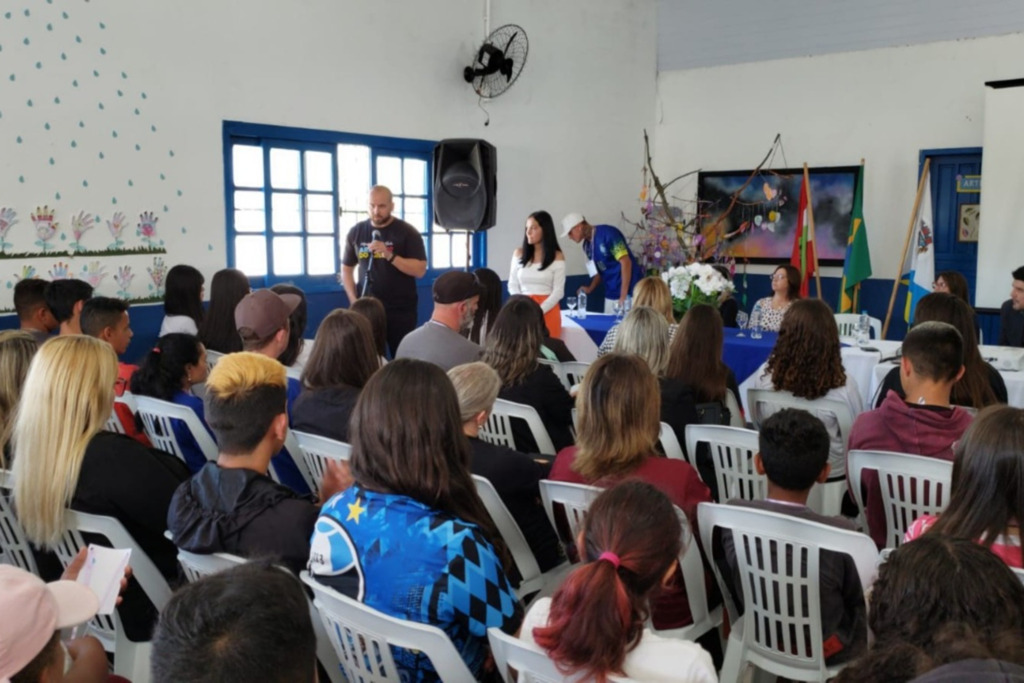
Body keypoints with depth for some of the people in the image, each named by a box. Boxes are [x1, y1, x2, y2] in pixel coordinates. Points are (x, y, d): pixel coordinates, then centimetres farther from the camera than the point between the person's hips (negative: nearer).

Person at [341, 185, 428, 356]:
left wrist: (389, 255, -21)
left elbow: (420, 270, -11)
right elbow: (346, 268, 14)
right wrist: (353, 300, 1)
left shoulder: (407, 233, -4)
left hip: (401, 310, -3)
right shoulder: (356, 232, 6)